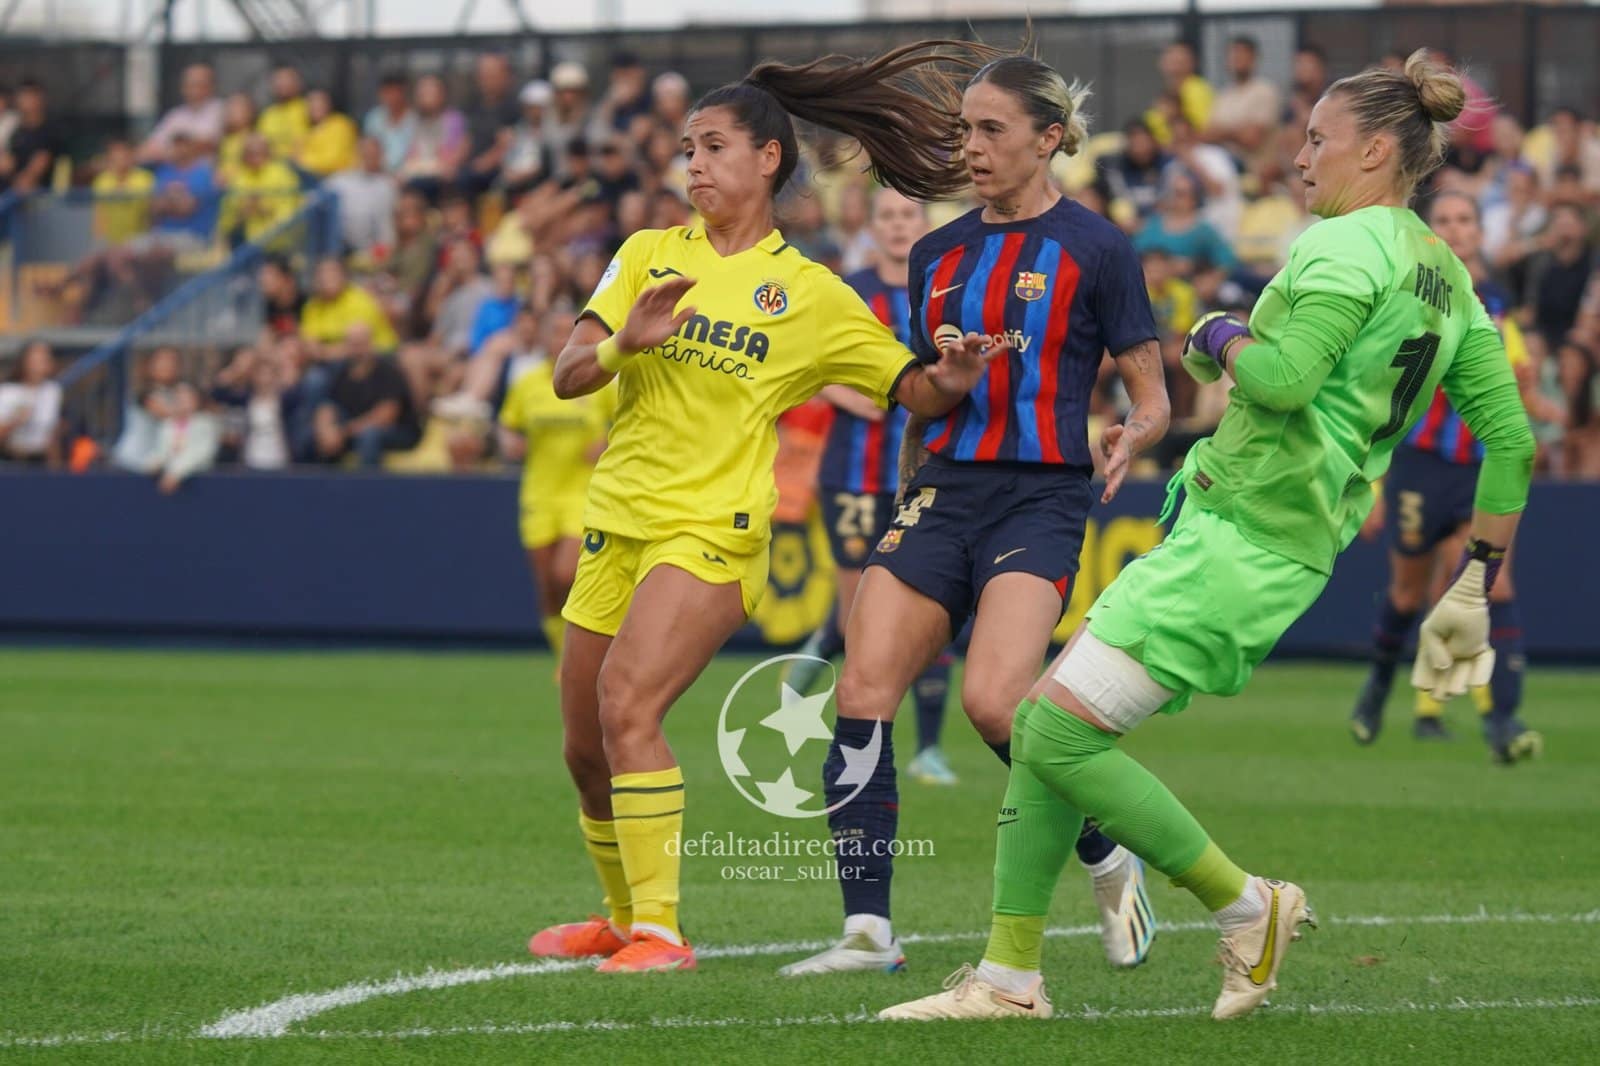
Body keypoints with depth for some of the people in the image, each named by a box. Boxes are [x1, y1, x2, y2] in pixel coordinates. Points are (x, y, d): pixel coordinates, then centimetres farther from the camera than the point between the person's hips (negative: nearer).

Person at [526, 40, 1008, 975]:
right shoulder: (652, 255, 10)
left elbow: (911, 389, 6)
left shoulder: (810, 294, 3)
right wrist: (624, 344, -18)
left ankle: (661, 931, -23)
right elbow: (567, 377, 3)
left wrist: (950, 380, -17)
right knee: (587, 748, 10)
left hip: (712, 530, -5)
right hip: (619, 517, 5)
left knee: (626, 702, -24)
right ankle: (624, 916, 33)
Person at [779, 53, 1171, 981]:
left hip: (1043, 495, -6)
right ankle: (868, 930, -7)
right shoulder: (938, 255, 14)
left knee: (994, 702, -23)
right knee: (862, 692, -10)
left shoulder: (1093, 247, -1)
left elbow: (1152, 399, 0)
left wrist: (1134, 437, -20)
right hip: (945, 488, 6)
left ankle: (1109, 861, 3)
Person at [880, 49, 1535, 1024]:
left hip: (1241, 536, -10)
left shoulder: (1350, 245, -11)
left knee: (1062, 735, -11)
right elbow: (1512, 438, 15)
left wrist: (1222, 338, -3)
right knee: (1042, 722, 10)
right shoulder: (1447, 279, 16)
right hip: (1294, 551, 10)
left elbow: (1283, 378, -24)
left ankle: (1248, 909, 0)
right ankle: (1010, 977, 11)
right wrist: (1478, 585, 20)